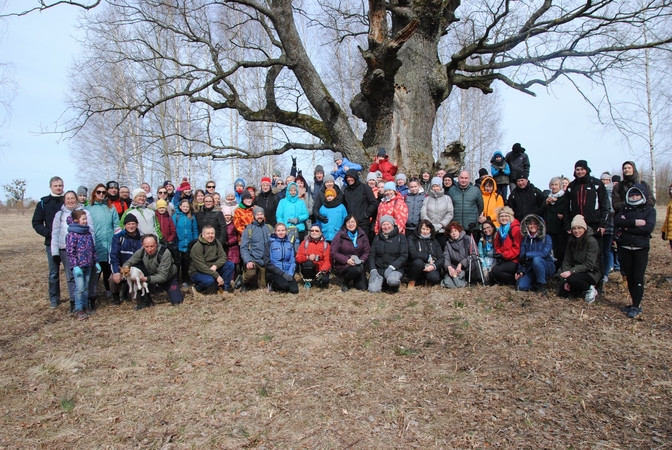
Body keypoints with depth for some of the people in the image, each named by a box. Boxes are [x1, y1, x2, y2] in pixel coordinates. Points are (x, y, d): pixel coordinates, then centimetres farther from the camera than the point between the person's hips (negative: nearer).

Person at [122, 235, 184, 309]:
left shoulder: (165, 253, -32)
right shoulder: (142, 251, -18)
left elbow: (163, 276, -33)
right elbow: (128, 263, -9)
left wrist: (145, 279, -45)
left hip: (168, 277, -4)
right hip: (151, 275, 4)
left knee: (176, 301, -21)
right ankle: (145, 300, -12)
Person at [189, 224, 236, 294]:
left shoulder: (216, 242, -2)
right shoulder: (196, 247, -21)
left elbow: (223, 256, -6)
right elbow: (200, 266, -26)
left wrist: (215, 266, -27)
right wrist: (217, 276, -29)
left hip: (213, 269, 6)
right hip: (198, 272, -6)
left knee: (230, 265, -14)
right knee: (209, 280, -36)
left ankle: (225, 287, -6)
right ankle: (196, 288, -4)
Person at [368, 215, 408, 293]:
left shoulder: (400, 237, 4)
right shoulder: (377, 238, 14)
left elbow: (404, 256, -3)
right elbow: (371, 255, 10)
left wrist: (391, 267, -16)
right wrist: (372, 270, -7)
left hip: (395, 268, -3)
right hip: (379, 268, 3)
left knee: (392, 280, -37)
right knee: (373, 289, -20)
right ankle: (383, 281, 13)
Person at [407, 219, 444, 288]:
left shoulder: (434, 241, 14)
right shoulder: (412, 238, 3)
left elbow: (441, 259, 4)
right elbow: (413, 254, -14)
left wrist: (434, 266, -16)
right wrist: (428, 257, -9)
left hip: (430, 268, 1)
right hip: (417, 266, -1)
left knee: (435, 277, -33)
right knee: (418, 262, -36)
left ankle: (429, 281, 5)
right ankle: (411, 282, -11)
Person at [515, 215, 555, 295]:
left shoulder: (546, 238, -7)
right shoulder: (525, 239, 3)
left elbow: (544, 253, -24)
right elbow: (521, 256, -1)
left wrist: (526, 255, -26)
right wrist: (521, 271, -15)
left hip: (547, 266, -3)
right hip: (530, 268, 3)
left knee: (536, 259, -36)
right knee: (521, 286, -22)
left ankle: (543, 284, -17)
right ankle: (537, 283, 9)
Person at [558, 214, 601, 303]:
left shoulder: (591, 242, -17)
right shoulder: (572, 241, 2)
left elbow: (589, 265, -22)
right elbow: (567, 261, -3)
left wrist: (571, 272, -31)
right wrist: (565, 280, -12)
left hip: (591, 273, -6)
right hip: (577, 271, 6)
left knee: (572, 278, -34)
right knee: (563, 293, -7)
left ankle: (590, 289, -6)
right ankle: (582, 288, 19)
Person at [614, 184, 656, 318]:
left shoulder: (649, 210, 3)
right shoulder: (624, 209, 10)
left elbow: (649, 227, -14)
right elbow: (617, 221, -9)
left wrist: (628, 226, -11)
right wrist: (635, 222, -18)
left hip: (641, 248, -3)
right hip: (625, 248, 3)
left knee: (638, 278, -4)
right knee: (629, 277, 8)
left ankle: (637, 306, 4)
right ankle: (635, 303, 19)